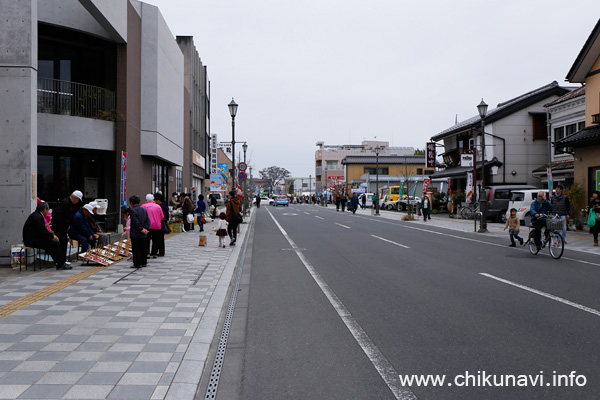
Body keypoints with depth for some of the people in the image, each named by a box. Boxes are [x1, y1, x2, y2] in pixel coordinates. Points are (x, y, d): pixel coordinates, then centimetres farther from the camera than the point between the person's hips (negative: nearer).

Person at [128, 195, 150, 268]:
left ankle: (137, 264, 1)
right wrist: (145, 228, -3)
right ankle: (143, 262, 19)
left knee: (136, 249, 0)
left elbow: (136, 222, -18)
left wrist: (141, 229, -13)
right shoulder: (144, 209, 8)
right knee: (143, 248, 14)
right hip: (143, 234, 7)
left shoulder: (132, 210, -13)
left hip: (135, 233, -7)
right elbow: (148, 220, 5)